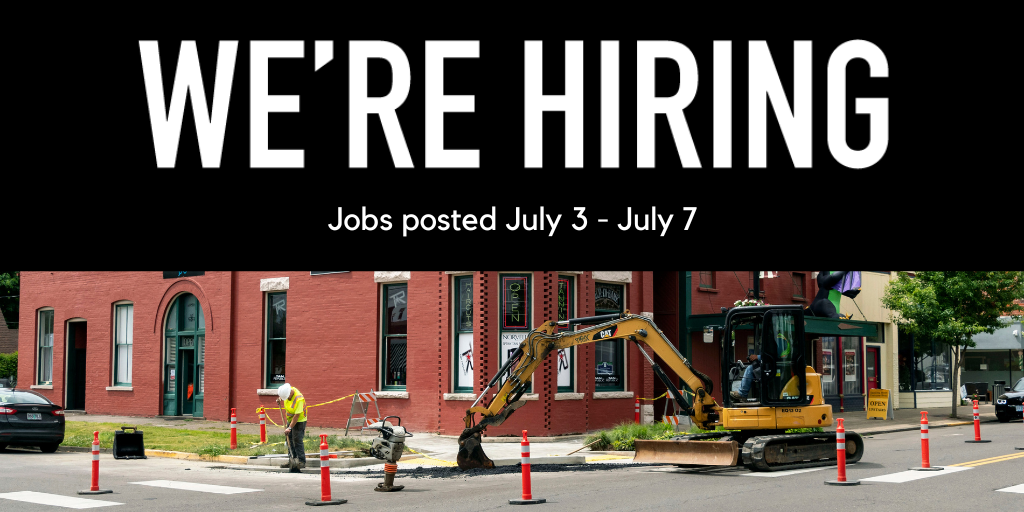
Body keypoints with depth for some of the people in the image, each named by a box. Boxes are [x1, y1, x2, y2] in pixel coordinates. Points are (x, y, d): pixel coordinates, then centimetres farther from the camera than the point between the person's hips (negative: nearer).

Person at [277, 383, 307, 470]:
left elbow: (297, 416, -28)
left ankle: (302, 462, -6)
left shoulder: (299, 399, -31)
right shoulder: (287, 390, -9)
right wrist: (279, 399, 0)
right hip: (290, 420, 8)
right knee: (289, 439, 8)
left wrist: (290, 428, -26)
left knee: (297, 440, -11)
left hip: (299, 421, -8)